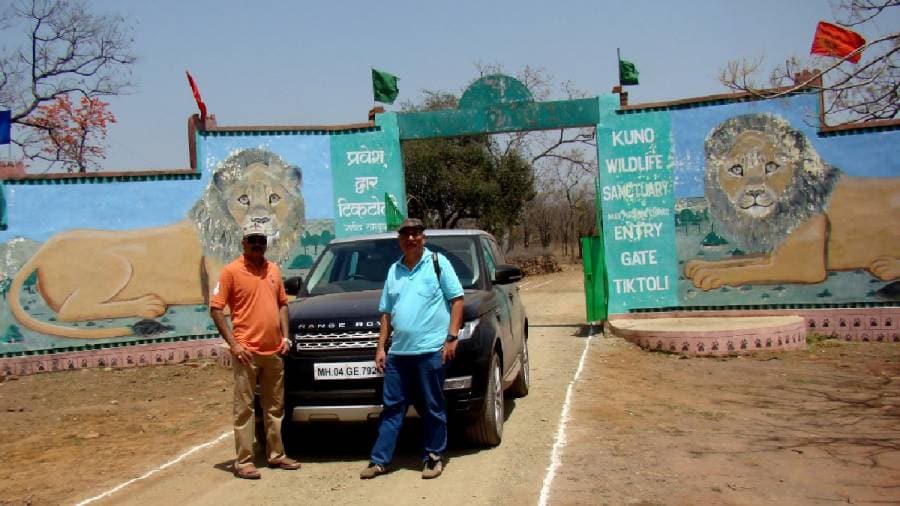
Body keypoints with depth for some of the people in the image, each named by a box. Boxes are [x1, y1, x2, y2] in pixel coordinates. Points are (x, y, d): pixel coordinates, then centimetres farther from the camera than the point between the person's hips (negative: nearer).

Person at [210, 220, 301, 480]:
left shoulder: (273, 269, 12)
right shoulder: (231, 271, -5)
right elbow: (215, 309, -7)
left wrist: (285, 336, 8)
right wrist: (233, 343, -13)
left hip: (274, 351, 6)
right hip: (247, 352, -6)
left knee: (275, 406, 14)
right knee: (244, 408, 0)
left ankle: (276, 454, 25)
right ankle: (243, 461, 7)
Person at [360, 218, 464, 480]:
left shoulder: (438, 263, 0)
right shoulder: (394, 270, 15)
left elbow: (457, 299, -3)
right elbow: (387, 312, 18)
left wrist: (452, 337, -11)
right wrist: (381, 347, 11)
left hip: (430, 350, -5)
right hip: (398, 351, 5)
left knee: (433, 408, 5)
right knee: (392, 407, 9)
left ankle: (434, 457, 18)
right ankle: (379, 460, 15)